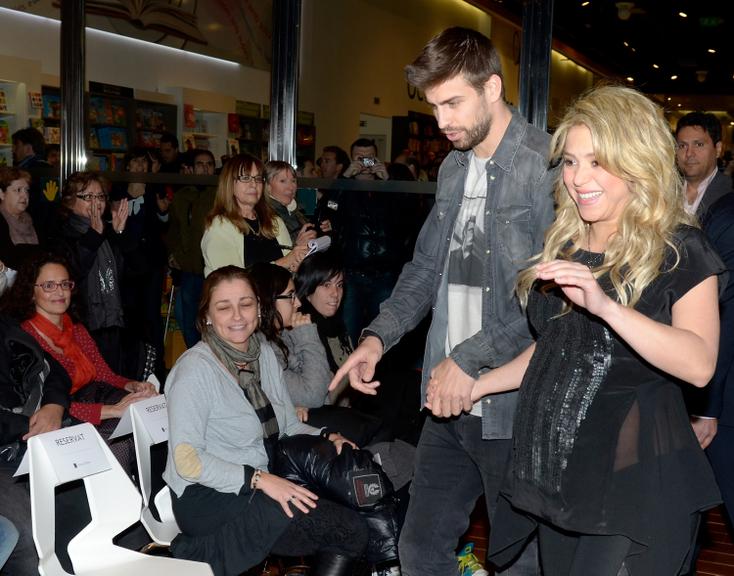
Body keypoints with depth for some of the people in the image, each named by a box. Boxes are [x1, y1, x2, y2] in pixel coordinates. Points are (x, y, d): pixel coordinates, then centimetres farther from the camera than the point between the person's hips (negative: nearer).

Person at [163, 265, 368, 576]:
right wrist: (259, 479, -26)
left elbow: (289, 425, 14)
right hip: (208, 498, -7)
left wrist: (326, 437, -6)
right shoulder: (196, 368, -13)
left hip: (258, 490, 7)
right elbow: (187, 459, -19)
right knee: (349, 530, -19)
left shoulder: (265, 354, 8)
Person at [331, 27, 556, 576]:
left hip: (516, 406, -7)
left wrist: (471, 358, -18)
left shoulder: (547, 165, -14)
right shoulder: (454, 168, 13)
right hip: (450, 402, 7)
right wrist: (379, 335, 4)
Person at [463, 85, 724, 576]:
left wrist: (605, 305, -35)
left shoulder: (679, 251, -10)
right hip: (557, 469, 6)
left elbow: (700, 365, -24)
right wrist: (477, 386, 11)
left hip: (635, 479, -6)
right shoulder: (565, 245, 8)